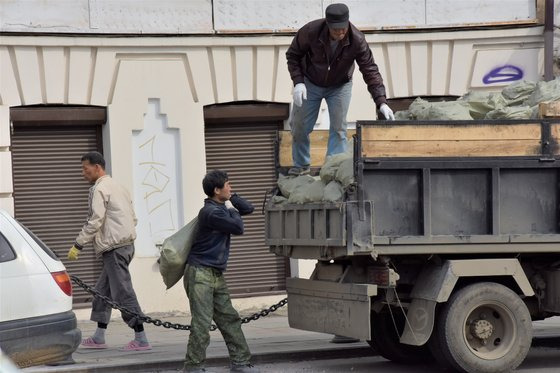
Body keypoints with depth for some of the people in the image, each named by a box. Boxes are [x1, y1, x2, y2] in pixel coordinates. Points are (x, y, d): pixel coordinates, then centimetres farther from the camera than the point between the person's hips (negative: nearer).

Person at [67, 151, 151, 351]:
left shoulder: (99, 189, -9)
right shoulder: (117, 187, 20)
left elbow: (95, 221, -16)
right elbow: (133, 218, 21)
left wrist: (78, 245, -13)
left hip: (114, 247, -10)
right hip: (126, 243, 10)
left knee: (123, 292, -9)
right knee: (102, 290, 16)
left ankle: (141, 339, -10)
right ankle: (98, 338, 19)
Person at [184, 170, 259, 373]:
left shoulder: (222, 207, 13)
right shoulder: (211, 212, -17)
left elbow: (248, 208, 18)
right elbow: (238, 227, -16)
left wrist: (231, 198, 6)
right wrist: (231, 209, 1)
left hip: (216, 275, 10)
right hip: (200, 273, -10)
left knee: (229, 319, 10)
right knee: (202, 322, -10)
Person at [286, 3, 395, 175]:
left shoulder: (357, 40, -30)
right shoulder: (310, 31, -31)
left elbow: (370, 70, -28)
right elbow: (293, 55, -14)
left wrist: (382, 102, -36)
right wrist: (298, 82, -25)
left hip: (339, 86, 0)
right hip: (310, 83, 0)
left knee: (338, 127, -7)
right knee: (299, 126, 5)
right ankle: (301, 165, 25)